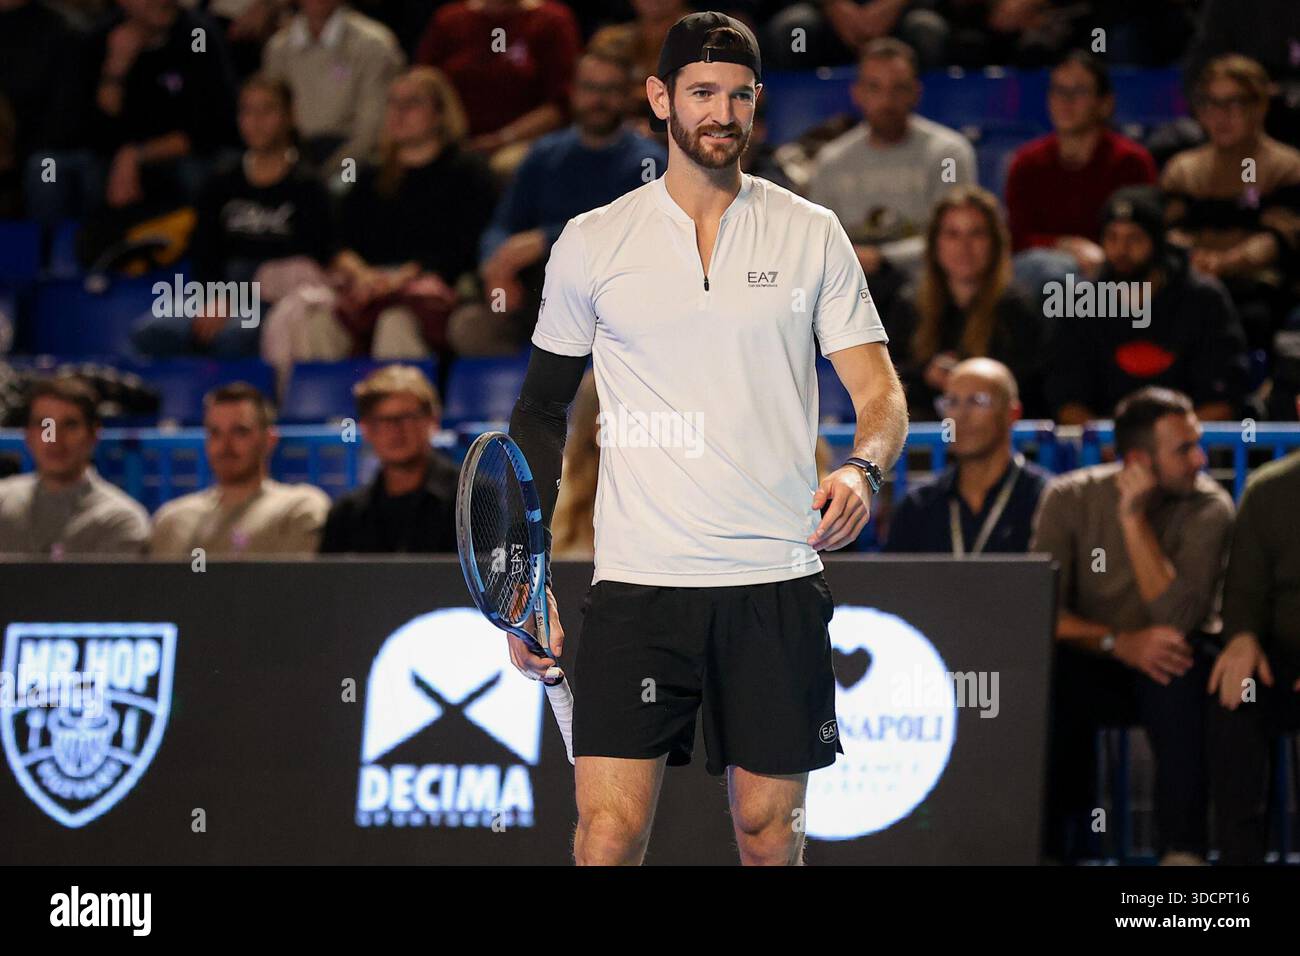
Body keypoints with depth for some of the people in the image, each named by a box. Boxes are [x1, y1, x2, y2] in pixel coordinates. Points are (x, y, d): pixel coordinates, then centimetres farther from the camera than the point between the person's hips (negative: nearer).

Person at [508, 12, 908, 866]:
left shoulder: (813, 236, 7)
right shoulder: (592, 243, 7)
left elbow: (880, 392, 5)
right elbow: (542, 411, 14)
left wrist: (863, 469, -19)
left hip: (778, 583, 1)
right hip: (638, 583, -1)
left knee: (770, 829, 4)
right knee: (610, 829, -11)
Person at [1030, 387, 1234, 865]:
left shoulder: (1208, 507, -9)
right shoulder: (1070, 498, -6)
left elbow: (1177, 620, -21)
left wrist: (1135, 519, -21)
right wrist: (1120, 643, -27)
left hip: (1165, 677, -1)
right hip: (1093, 672, 1)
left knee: (1181, 668, -36)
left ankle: (1183, 850, -34)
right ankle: (1050, 844, -21)